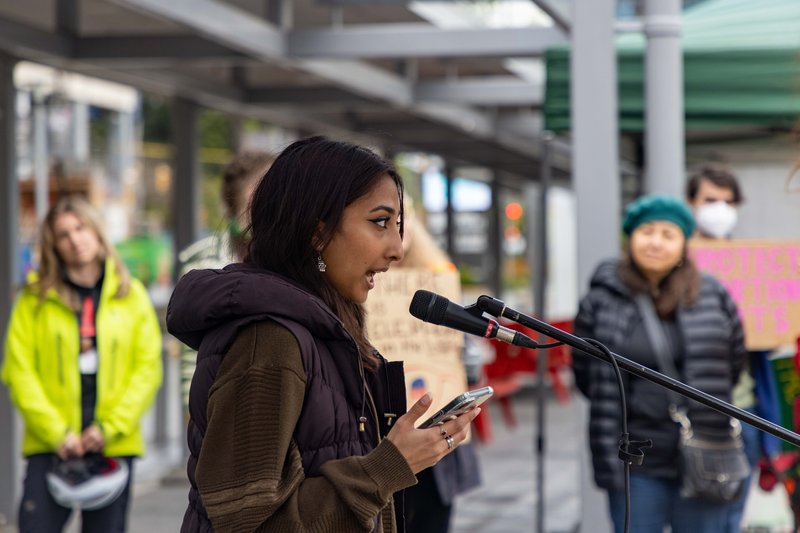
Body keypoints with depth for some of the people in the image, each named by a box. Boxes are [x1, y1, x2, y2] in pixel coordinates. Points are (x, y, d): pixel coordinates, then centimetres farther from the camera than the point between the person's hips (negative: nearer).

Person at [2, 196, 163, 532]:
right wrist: (56, 432, -11)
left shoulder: (131, 296, 7)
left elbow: (148, 369, 2)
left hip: (115, 445, 1)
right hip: (49, 446, -1)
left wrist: (110, 427, -9)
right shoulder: (36, 299, 3)